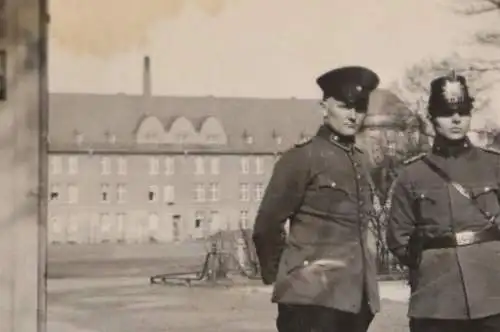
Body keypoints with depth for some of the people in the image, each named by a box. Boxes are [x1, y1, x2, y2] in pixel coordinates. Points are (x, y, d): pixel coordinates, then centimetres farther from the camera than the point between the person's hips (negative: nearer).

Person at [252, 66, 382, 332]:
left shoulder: (359, 161, 16)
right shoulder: (303, 157, -6)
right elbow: (267, 225, -3)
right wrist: (278, 274, 6)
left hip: (355, 295, 7)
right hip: (312, 296, -7)